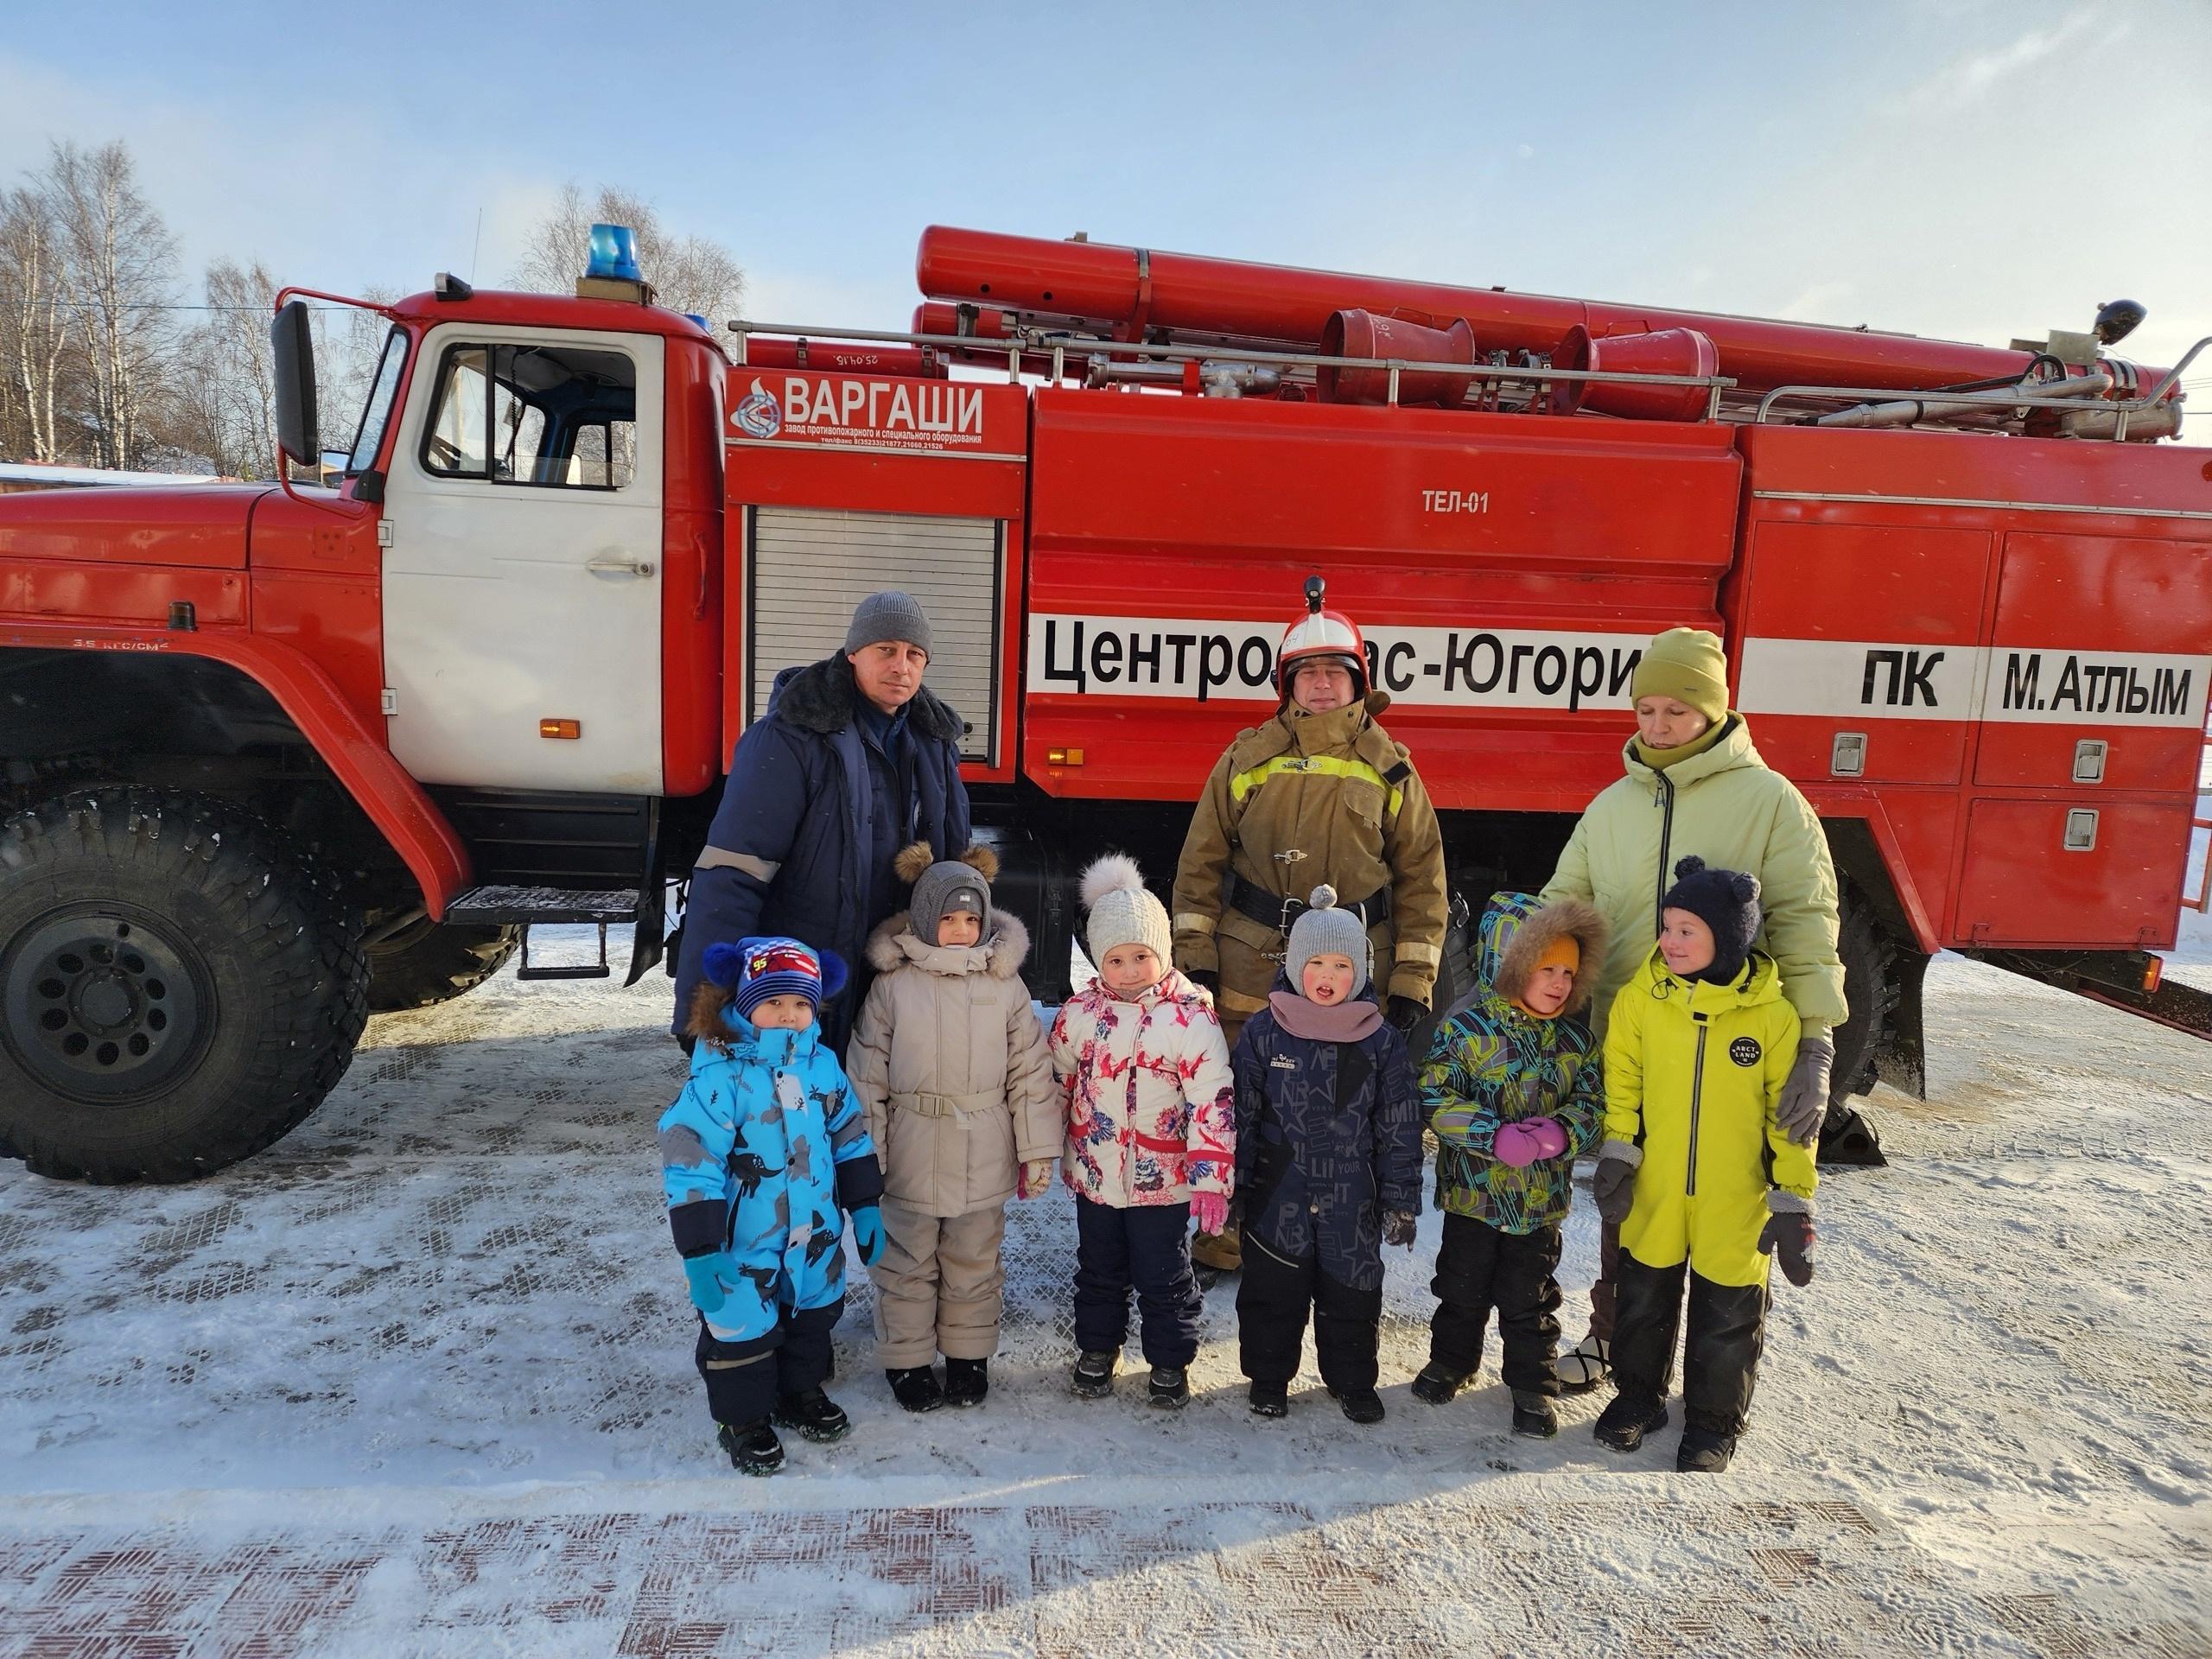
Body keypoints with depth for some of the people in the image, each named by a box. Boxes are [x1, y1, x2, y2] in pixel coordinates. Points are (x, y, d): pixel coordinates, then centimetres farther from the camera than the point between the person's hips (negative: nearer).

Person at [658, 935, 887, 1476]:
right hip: (744, 1246, -5)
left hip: (815, 1237, 6)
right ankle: (743, 1420, 35)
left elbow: (850, 1139, 8)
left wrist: (866, 1208, 9)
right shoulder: (720, 1076, -22)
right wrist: (699, 1250, -23)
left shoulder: (822, 1065, -4)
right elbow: (689, 1166, -22)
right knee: (742, 1329, 11)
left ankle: (801, 1393, 48)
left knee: (812, 1314, 23)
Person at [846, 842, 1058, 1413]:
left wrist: (1038, 1149, 0)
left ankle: (969, 1356, 35)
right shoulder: (892, 984, -6)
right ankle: (907, 1360, 31)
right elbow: (866, 1075, -3)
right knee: (908, 1264, 14)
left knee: (974, 1263, 17)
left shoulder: (1005, 985, -3)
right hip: (910, 1158, -1)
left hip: (984, 1160, 1)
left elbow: (1030, 1071, 0)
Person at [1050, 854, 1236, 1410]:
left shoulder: (1191, 1016, -15)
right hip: (1094, 1175, 3)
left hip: (1164, 1180, -3)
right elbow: (1055, 1086, 7)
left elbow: (1213, 1101, -15)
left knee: (1164, 1278, 11)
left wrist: (1211, 1178, -17)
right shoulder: (1079, 1012, -4)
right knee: (1099, 1271, 20)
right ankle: (1097, 1351, 40)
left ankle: (1169, 1361, 32)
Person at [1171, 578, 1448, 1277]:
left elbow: (1422, 878, 6)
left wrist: (1412, 981, 2)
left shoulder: (1390, 770, 4)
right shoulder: (1248, 758, 4)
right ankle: (1224, 1237, 24)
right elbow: (1202, 859, 6)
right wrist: (1195, 954, 0)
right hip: (1250, 969, 0)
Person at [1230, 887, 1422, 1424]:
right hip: (1277, 1198, 0)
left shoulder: (1381, 1041, -3)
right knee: (1272, 1292, 12)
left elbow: (1400, 1129, 1)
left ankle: (1353, 1381, 35)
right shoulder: (1263, 1032, -5)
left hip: (1352, 1201, 1)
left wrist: (1401, 1201, 1)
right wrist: (1233, 1186, 0)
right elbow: (1241, 1114, 0)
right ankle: (1268, 1378, 33)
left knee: (1352, 1295, 13)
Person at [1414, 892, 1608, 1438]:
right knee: (1463, 1287, 16)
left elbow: (1591, 1103, 1)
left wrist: (1561, 1132, -21)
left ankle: (1532, 1383, 30)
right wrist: (1496, 1138, -27)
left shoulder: (1576, 1038, 0)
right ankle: (1451, 1360, 38)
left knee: (1530, 1298, 13)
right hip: (1474, 1192, -2)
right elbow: (1436, 1100, -17)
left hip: (1542, 1197, 2)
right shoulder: (1466, 1028, -14)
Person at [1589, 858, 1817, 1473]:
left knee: (1726, 1318, 12)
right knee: (1644, 1299, 17)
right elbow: (1621, 1082, 2)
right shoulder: (1639, 998, -7)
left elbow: (1789, 1113, -5)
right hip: (1653, 1193, 2)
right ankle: (1639, 1394, 39)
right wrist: (1617, 1151, -7)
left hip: (1735, 1205, -1)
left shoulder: (1772, 1014, -11)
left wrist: (1793, 1198, -6)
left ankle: (1713, 1422, 34)